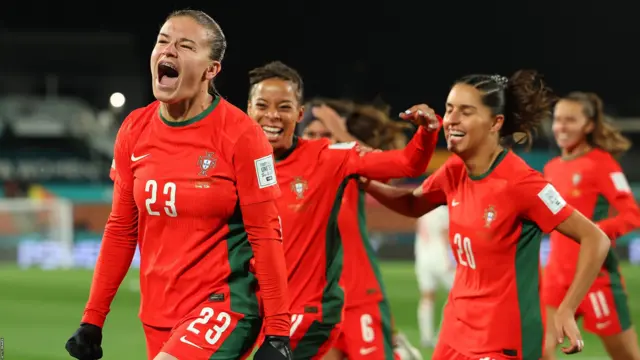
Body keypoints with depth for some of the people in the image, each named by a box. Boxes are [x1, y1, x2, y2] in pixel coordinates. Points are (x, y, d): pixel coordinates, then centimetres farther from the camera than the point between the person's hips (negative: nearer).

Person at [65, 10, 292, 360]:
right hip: (158, 314, 6)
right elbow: (121, 229, 11)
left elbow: (265, 235, -10)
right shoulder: (134, 131, 4)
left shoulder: (240, 134, -11)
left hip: (223, 305, -6)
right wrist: (92, 319, 9)